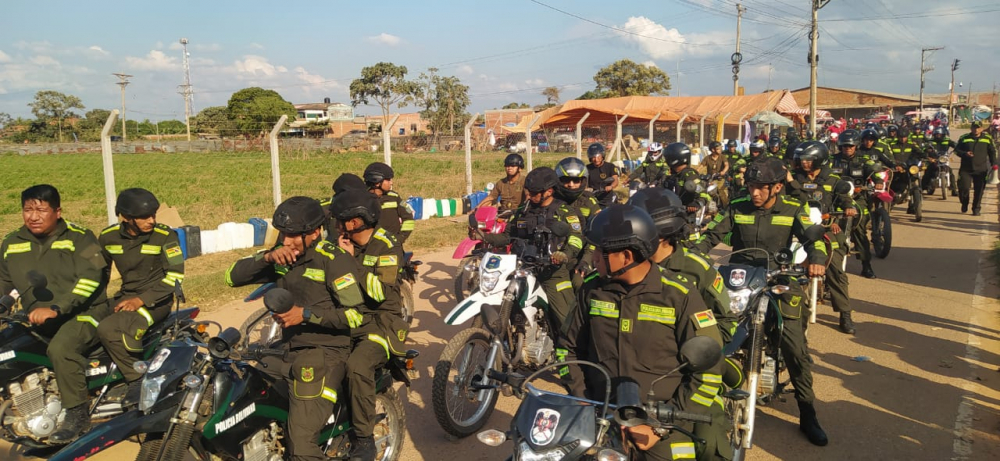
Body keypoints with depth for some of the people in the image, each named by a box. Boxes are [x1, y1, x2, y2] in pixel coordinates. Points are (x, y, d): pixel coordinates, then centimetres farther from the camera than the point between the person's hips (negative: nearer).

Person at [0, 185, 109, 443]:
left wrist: (56, 309, -27)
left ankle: (77, 414, -21)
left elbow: (89, 278, -18)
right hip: (36, 319, 7)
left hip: (83, 313, -7)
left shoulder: (79, 238, -6)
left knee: (61, 348, -32)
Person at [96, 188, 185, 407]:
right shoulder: (108, 237, 2)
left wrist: (141, 300, -20)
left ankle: (139, 379, -16)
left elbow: (175, 275, -15)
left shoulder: (164, 235, -12)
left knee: (107, 329, -27)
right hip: (125, 296, 6)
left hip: (156, 299, -6)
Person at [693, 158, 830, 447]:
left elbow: (812, 236, -11)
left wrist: (817, 258, -34)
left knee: (796, 349, -4)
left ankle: (807, 415, 9)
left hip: (777, 281, -1)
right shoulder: (737, 208, 4)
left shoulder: (793, 210, 2)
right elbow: (711, 236, 1)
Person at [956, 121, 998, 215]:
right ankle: (964, 204, 18)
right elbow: (957, 150, 7)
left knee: (979, 190, 2)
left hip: (981, 170, 1)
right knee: (963, 187, -10)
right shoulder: (964, 138, 3)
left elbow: (992, 152, 12)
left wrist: (994, 164, 3)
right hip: (966, 169, -1)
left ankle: (976, 209, 15)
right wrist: (965, 154, -14)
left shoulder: (987, 139, 6)